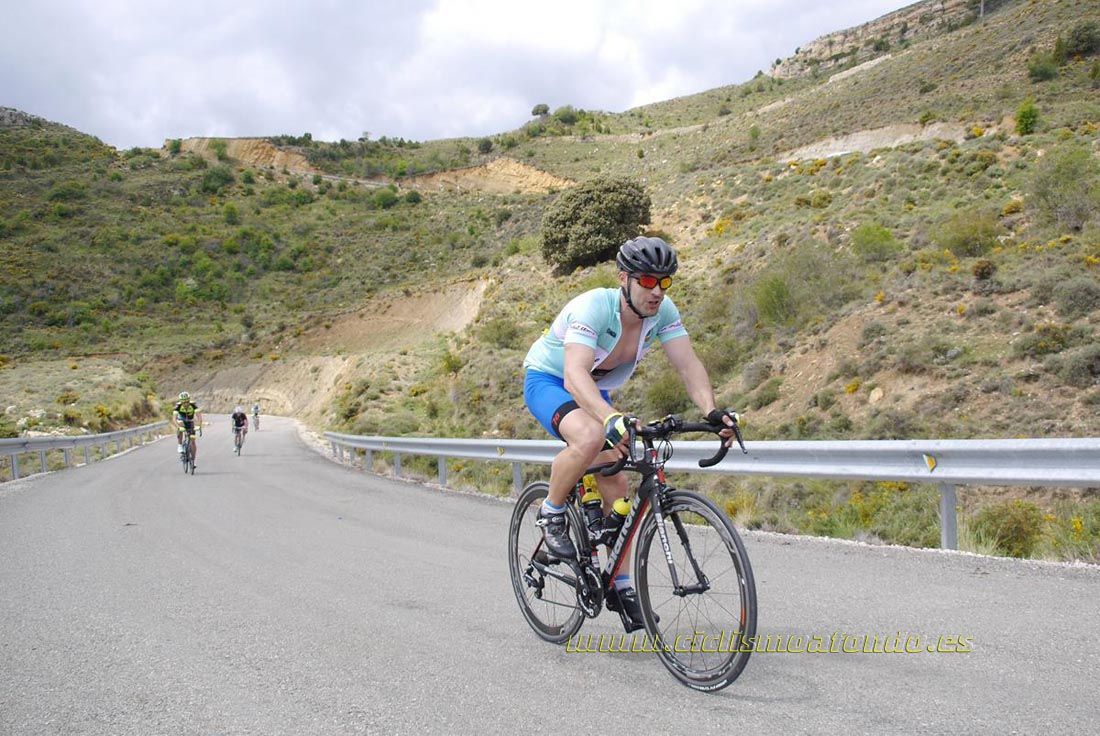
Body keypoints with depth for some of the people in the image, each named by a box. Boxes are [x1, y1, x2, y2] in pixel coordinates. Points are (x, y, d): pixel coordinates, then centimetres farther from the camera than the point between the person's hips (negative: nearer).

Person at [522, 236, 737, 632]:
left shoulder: (663, 312, -16)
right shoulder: (593, 307, -34)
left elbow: (688, 364, -21)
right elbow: (575, 375, -47)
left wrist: (712, 412, -39)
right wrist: (611, 418, -63)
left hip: (595, 390, 6)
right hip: (548, 380, -6)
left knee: (615, 483, -3)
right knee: (591, 438, -37)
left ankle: (620, 585, 11)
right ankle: (552, 513, -9)